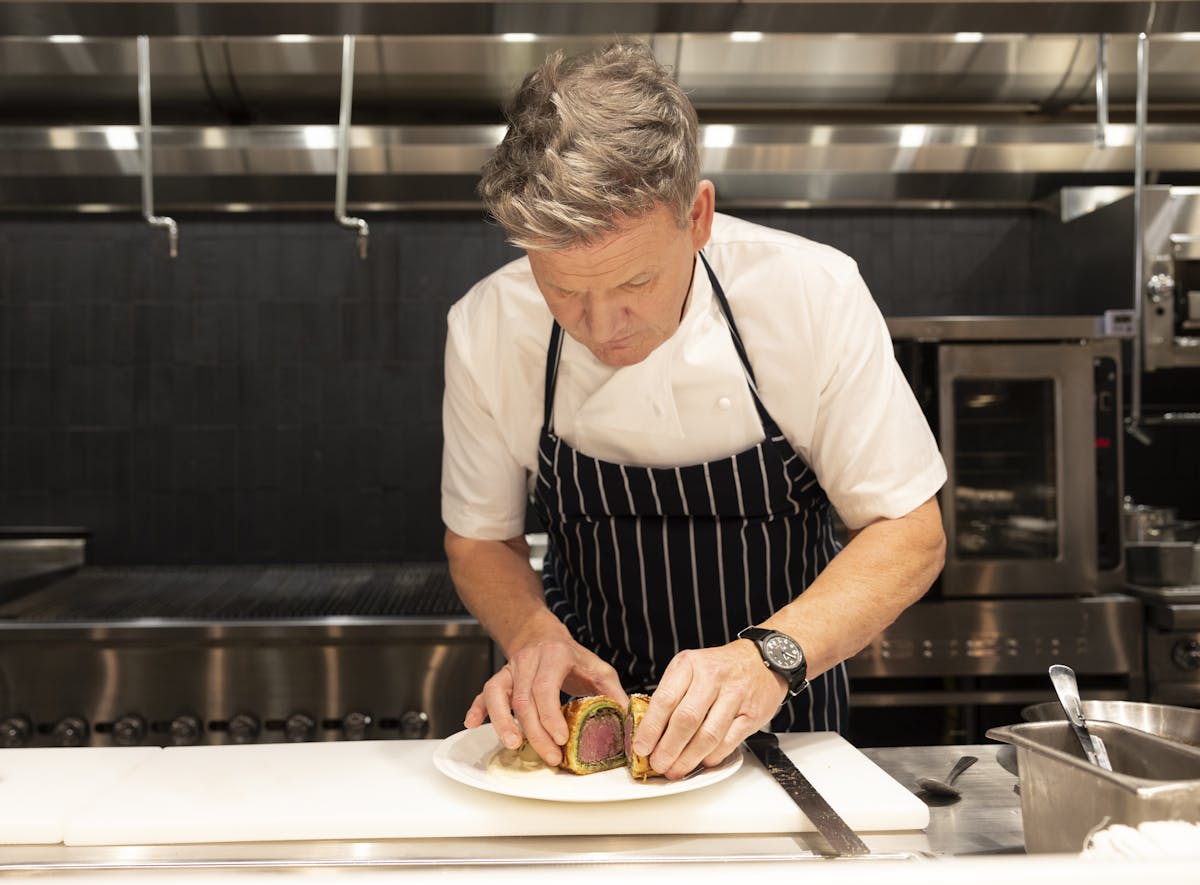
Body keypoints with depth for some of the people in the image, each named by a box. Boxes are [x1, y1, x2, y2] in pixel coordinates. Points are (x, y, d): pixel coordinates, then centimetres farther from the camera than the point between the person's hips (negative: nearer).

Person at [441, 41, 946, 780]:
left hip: (782, 703, -1)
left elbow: (910, 534, -14)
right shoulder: (485, 331, -15)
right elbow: (481, 540, -1)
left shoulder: (814, 295, -20)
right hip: (593, 701, 1)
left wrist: (772, 657, -29)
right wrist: (534, 635, -22)